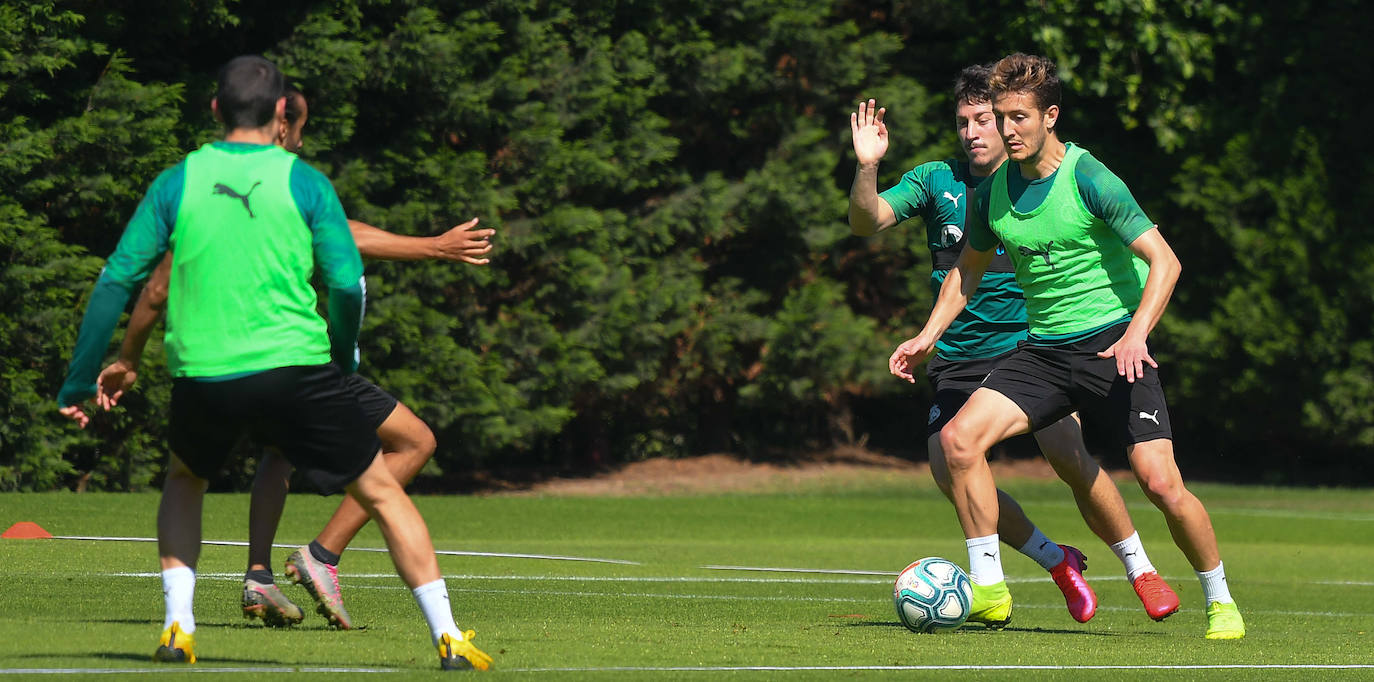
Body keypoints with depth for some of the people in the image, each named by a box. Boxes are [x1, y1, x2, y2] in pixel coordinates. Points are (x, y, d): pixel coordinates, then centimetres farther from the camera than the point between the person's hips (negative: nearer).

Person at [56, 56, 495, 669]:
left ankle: (178, 629, 17)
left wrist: (78, 381, 11)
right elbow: (348, 284, -5)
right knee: (382, 493, 11)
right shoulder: (304, 182, 1)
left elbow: (117, 280, 5)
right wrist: (344, 360, 14)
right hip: (295, 367, -2)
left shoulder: (176, 182, 5)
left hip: (200, 374, 2)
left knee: (184, 480, 31)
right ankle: (448, 638, 6)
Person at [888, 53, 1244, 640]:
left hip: (1113, 345, -5)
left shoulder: (1089, 180, -14)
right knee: (959, 438, -15)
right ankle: (987, 586, -5)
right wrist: (928, 336, 12)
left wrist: (1135, 335, -31)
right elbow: (969, 267, 22)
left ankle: (1220, 601, 7)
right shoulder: (992, 192, 4)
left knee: (1160, 482, -16)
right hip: (1043, 349, 5)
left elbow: (1163, 260, -17)